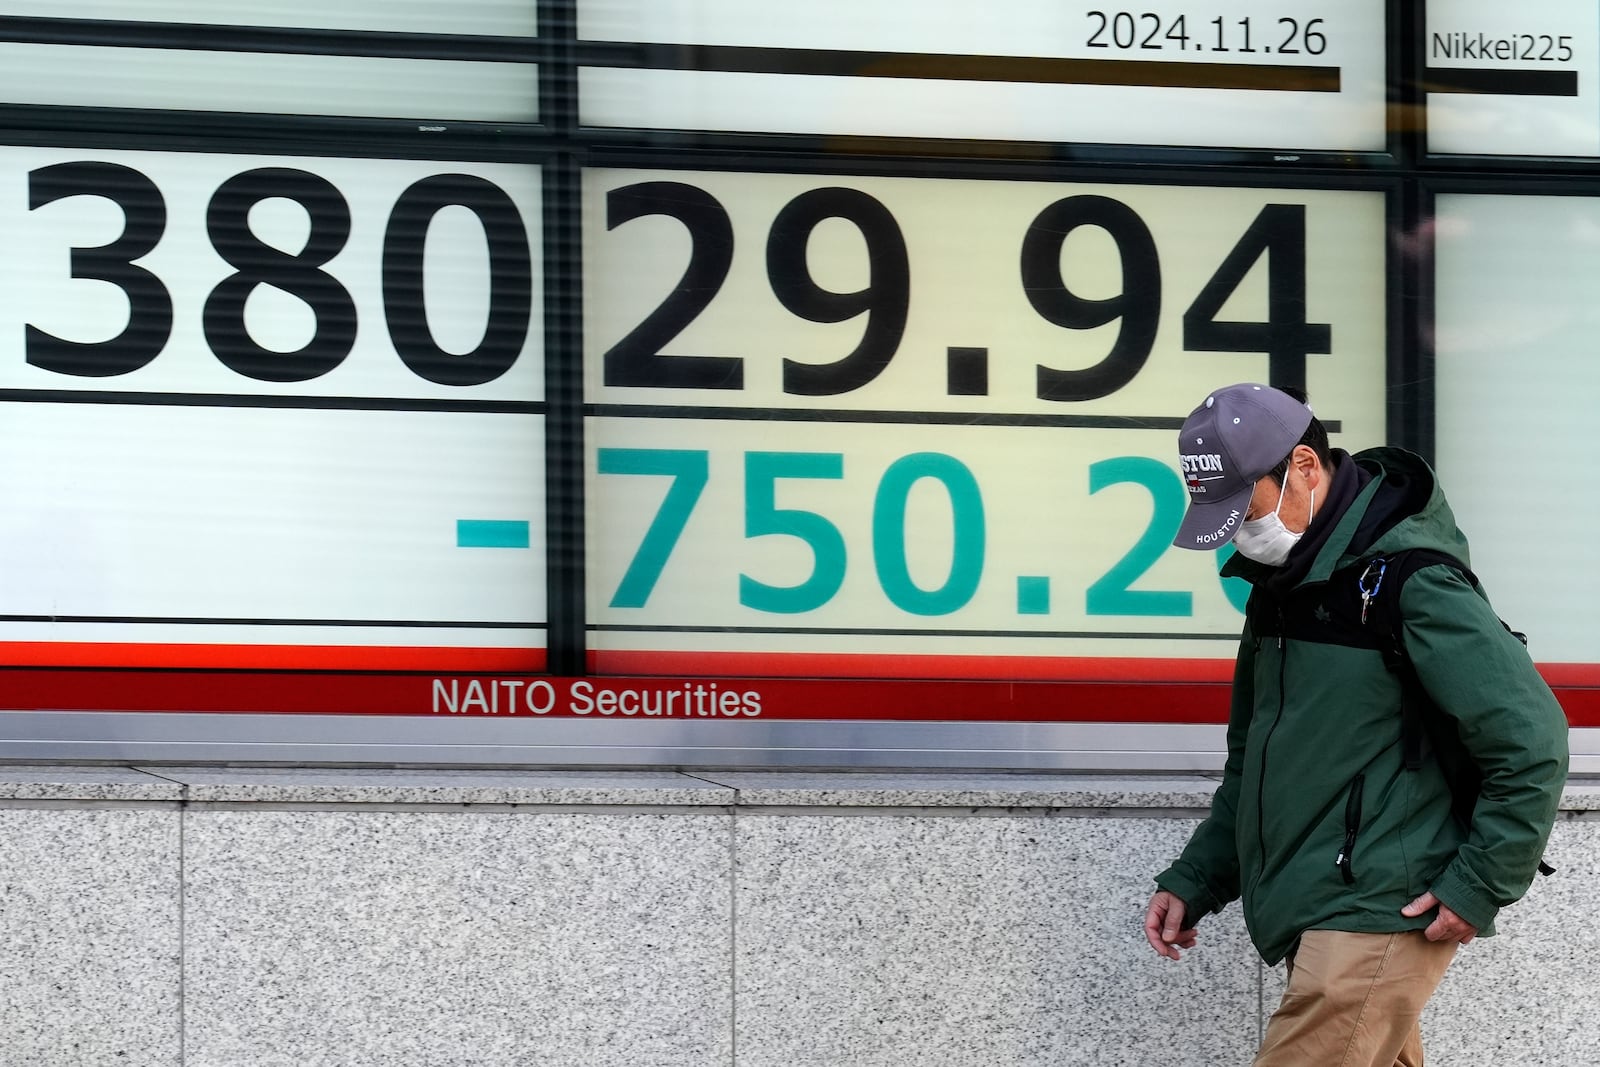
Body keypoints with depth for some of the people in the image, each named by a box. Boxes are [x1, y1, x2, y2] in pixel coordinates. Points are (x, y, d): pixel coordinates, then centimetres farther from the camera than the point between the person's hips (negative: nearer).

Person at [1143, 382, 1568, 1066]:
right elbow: (1250, 762, 25)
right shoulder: (1281, 582, 15)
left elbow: (1531, 741, -16)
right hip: (1311, 919, 9)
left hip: (1374, 915, -9)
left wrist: (1480, 885, -15)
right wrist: (1194, 881, 16)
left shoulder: (1409, 579, -14)